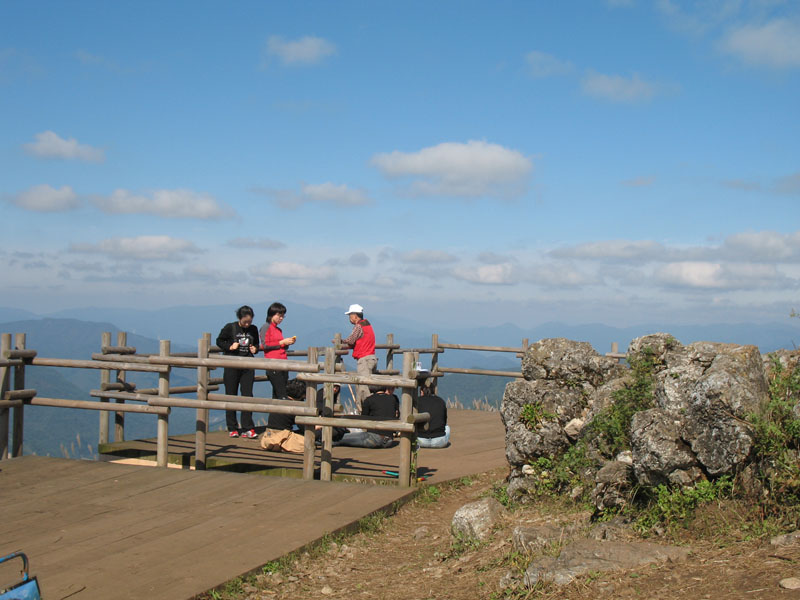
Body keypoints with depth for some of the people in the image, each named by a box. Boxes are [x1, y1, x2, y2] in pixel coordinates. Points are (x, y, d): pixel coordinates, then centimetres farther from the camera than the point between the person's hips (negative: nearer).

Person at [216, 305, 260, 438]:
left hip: (248, 366, 2)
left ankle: (247, 429, 0)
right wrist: (229, 347, -12)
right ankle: (232, 428, 12)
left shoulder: (253, 329, 6)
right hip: (232, 366, -2)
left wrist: (255, 349, -3)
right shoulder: (230, 328, -4)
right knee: (231, 396, 4)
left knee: (248, 395, -4)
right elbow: (219, 341, 5)